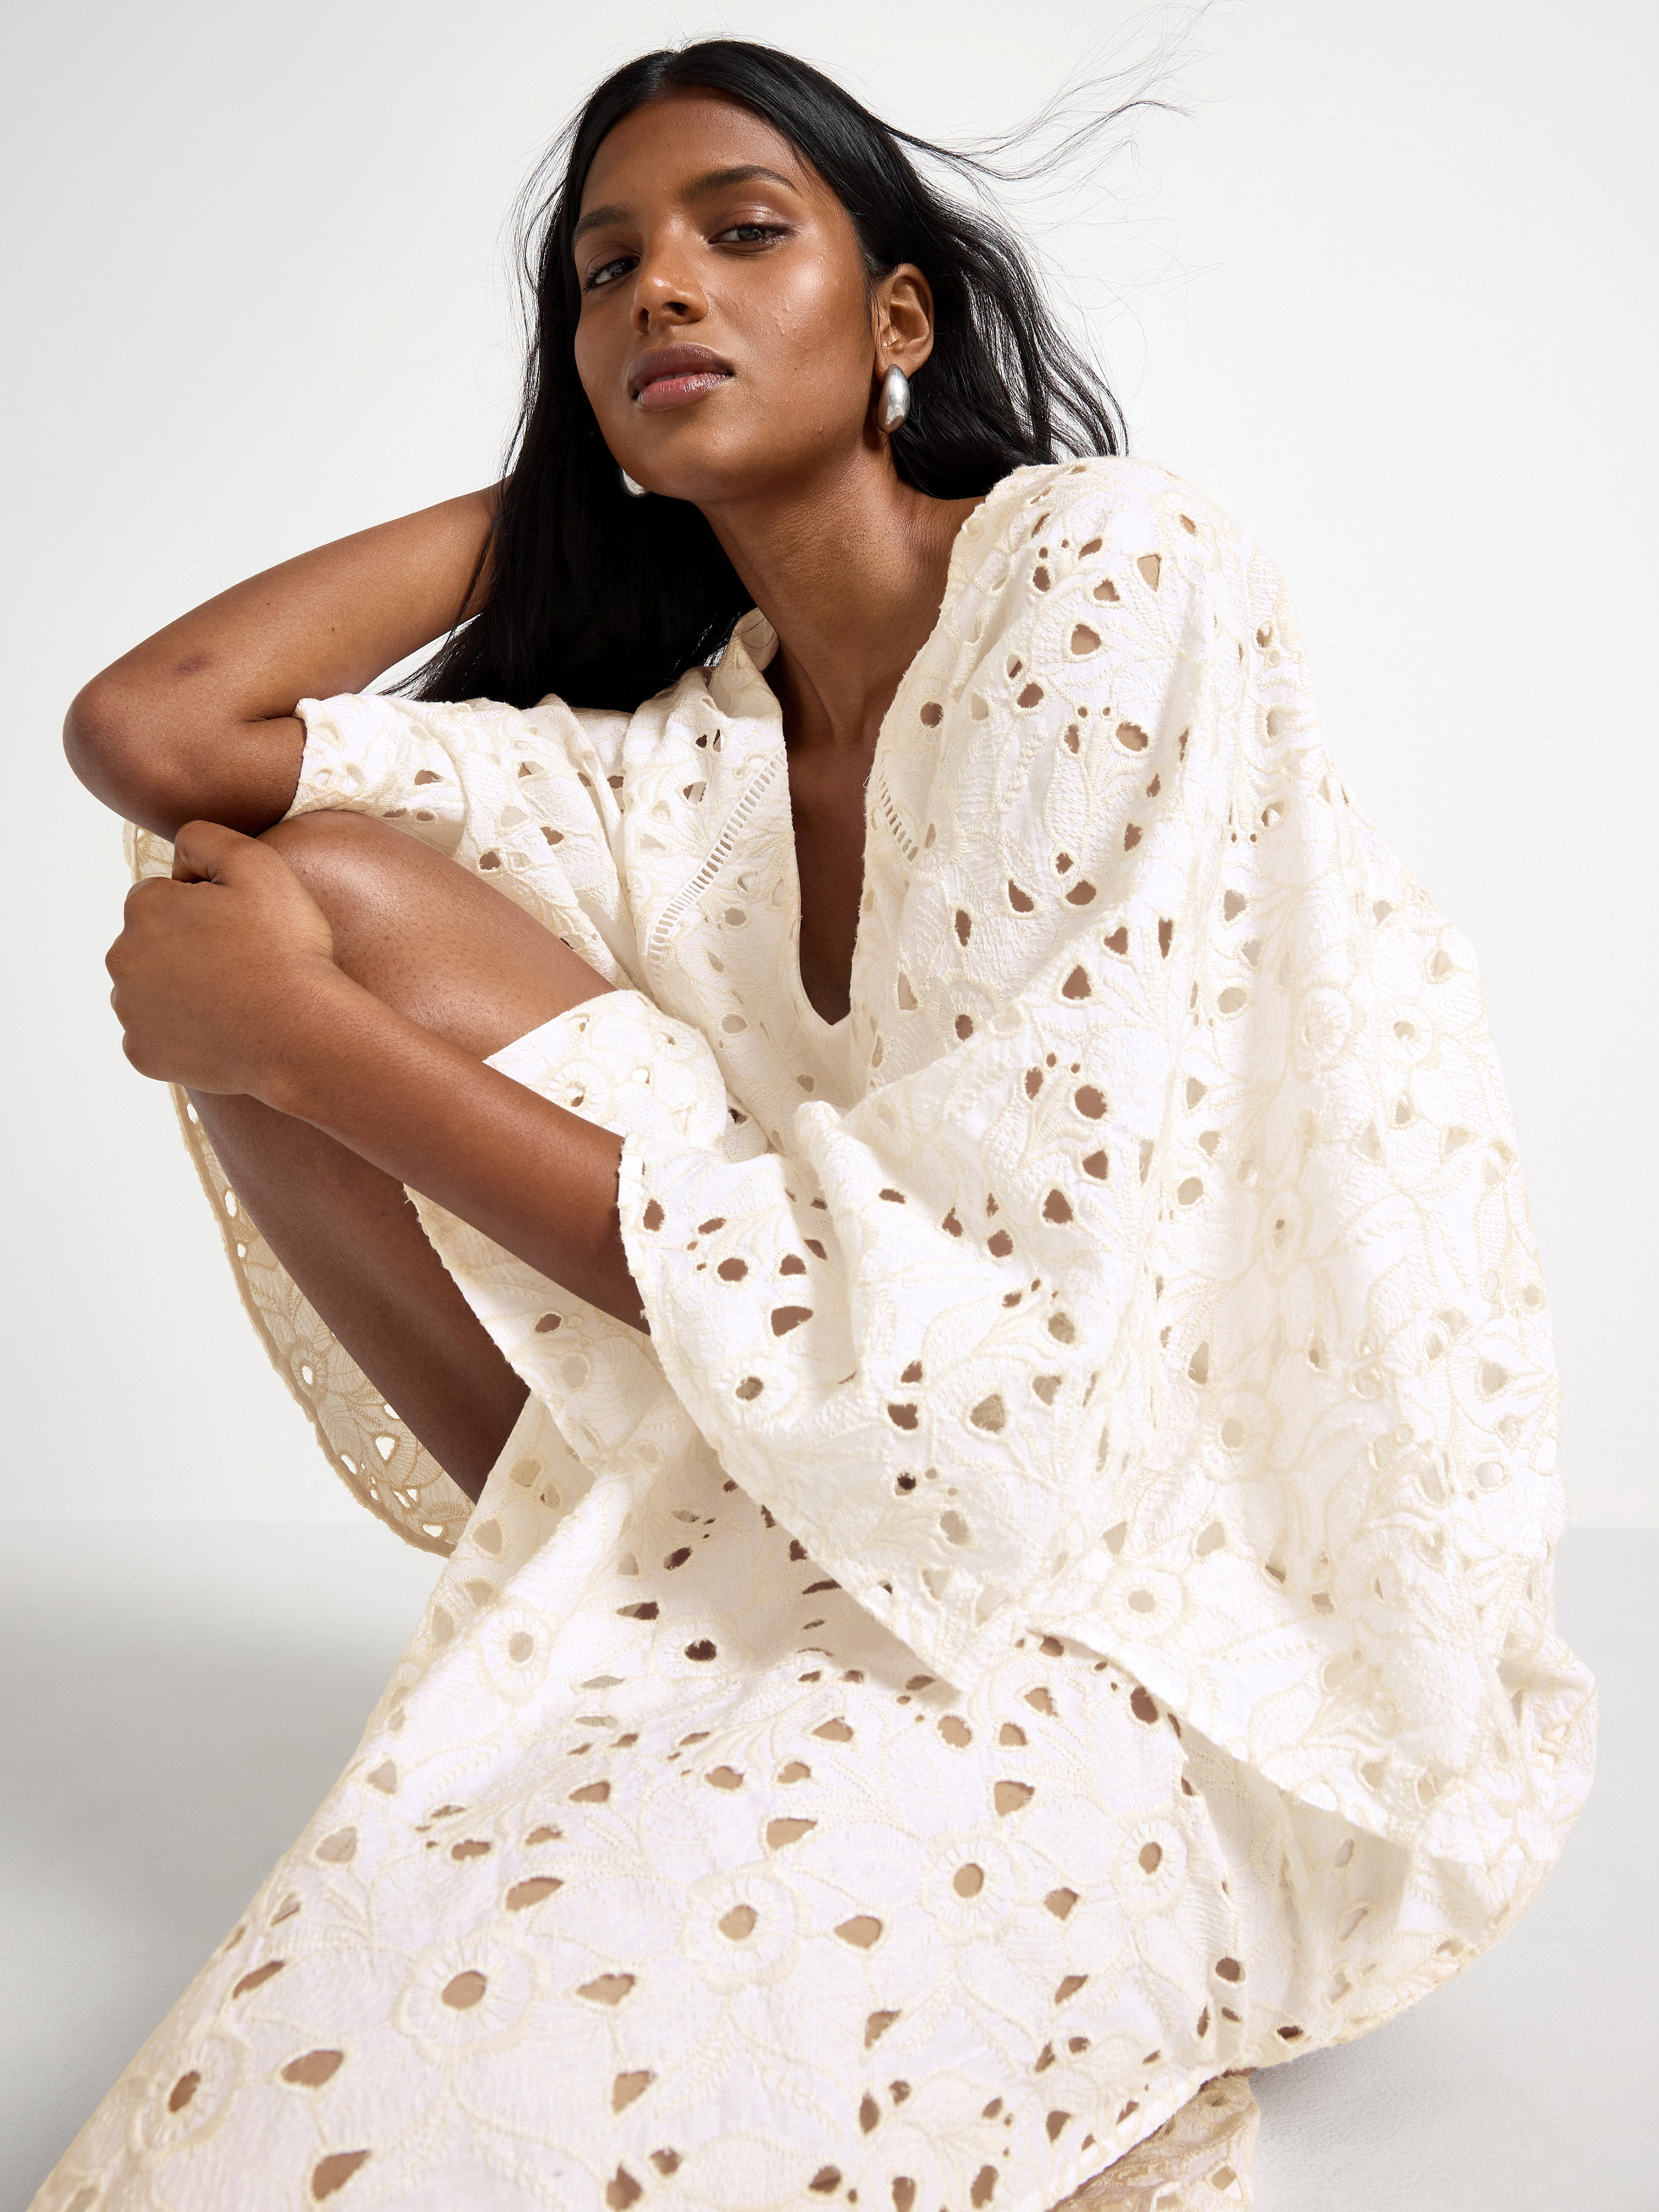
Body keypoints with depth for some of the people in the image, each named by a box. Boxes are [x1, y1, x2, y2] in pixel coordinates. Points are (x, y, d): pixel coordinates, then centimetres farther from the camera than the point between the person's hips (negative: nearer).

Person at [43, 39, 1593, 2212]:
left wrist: (301, 1033, -14)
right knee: (316, 893, -6)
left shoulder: (1117, 573, -12)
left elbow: (944, 1318, -20)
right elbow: (149, 726, 1)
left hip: (1194, 1606, -7)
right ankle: (637, 1645, -3)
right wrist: (560, 486, 10)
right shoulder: (672, 761, 7)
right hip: (861, 1515, 7)